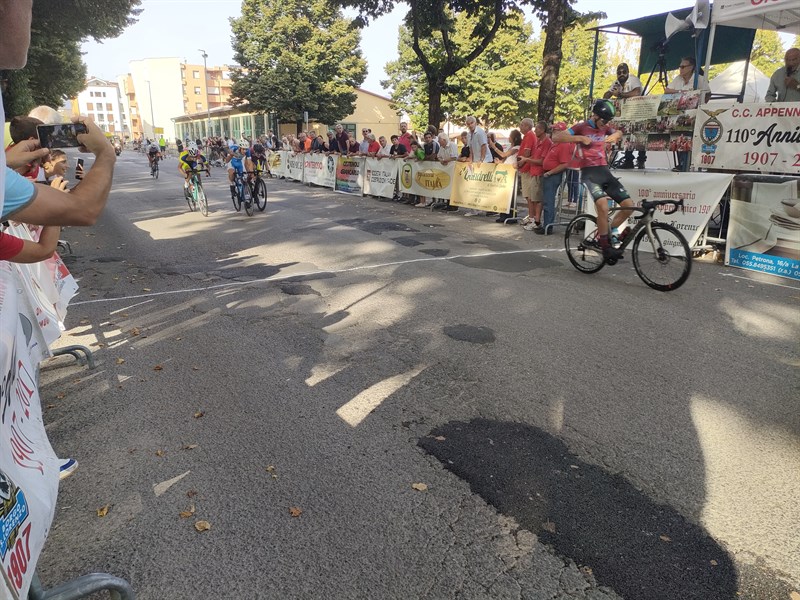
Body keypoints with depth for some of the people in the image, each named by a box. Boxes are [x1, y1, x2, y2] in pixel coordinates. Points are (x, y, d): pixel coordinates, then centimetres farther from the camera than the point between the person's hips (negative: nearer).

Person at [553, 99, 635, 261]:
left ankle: (607, 233, 16)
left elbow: (619, 132, 36)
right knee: (603, 206, -31)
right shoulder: (581, 127, -1)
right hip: (589, 172, -7)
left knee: (629, 205, -2)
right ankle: (605, 246, -18)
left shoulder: (605, 127, 15)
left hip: (605, 171, 7)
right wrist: (580, 138, -18)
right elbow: (556, 137, -11)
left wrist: (615, 135, 12)